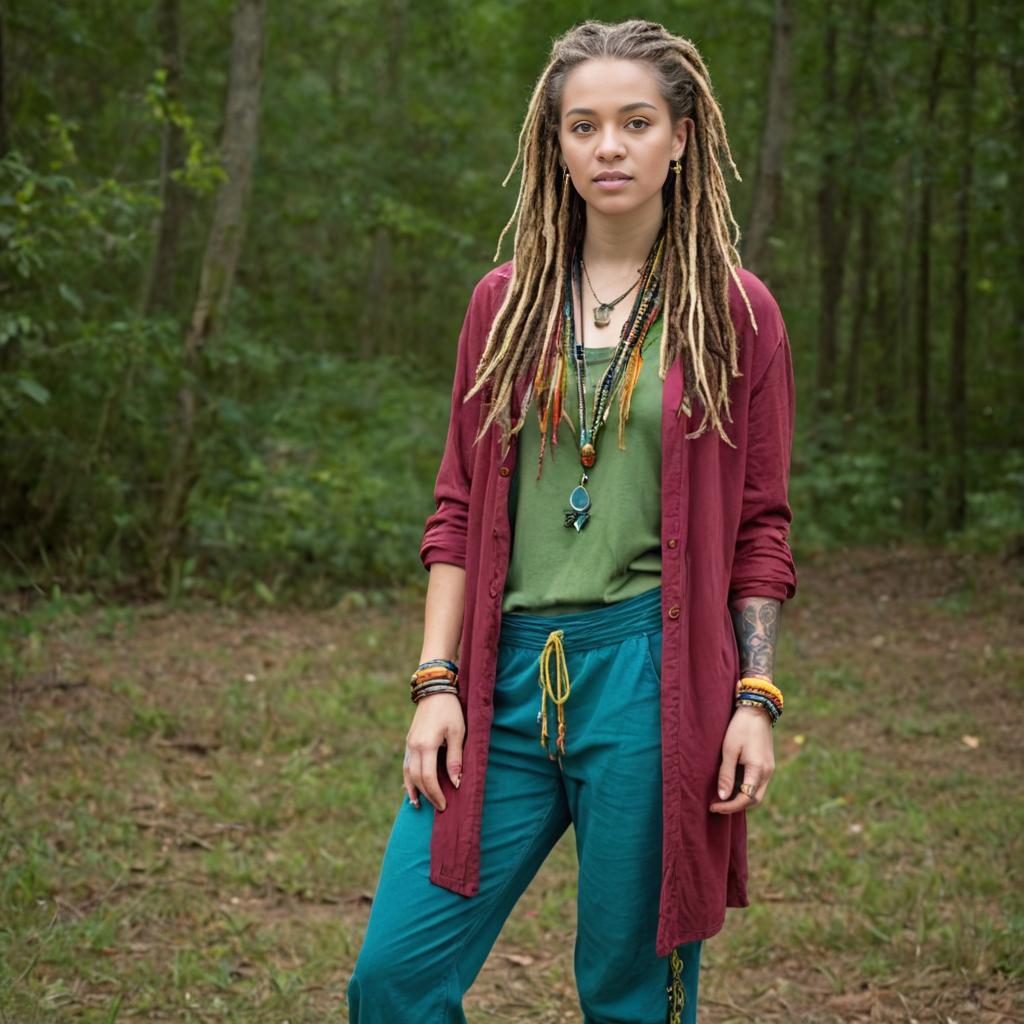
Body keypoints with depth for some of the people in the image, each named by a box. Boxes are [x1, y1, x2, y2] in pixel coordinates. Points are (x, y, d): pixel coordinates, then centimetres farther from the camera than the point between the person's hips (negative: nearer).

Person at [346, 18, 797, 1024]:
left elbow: (760, 528, 4)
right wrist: (436, 683, 3)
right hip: (509, 675, 3)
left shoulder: (735, 313, 3)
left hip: (652, 676, -2)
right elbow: (460, 509, 10)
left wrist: (756, 697, -4)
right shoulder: (504, 303, 10)